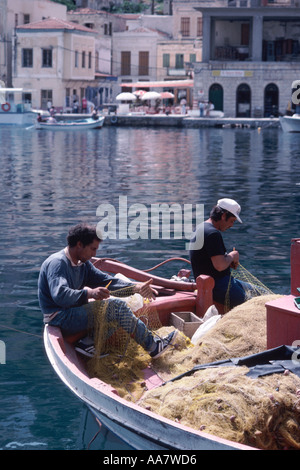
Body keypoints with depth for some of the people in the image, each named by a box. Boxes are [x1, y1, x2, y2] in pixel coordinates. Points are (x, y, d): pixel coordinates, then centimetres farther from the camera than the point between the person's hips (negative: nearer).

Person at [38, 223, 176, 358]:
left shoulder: (82, 264, 13)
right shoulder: (57, 262, -18)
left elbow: (106, 280, 6)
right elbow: (60, 295, -33)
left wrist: (136, 288, -7)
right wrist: (89, 293, -45)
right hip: (60, 317, -10)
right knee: (116, 306, -15)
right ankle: (153, 346, -9)